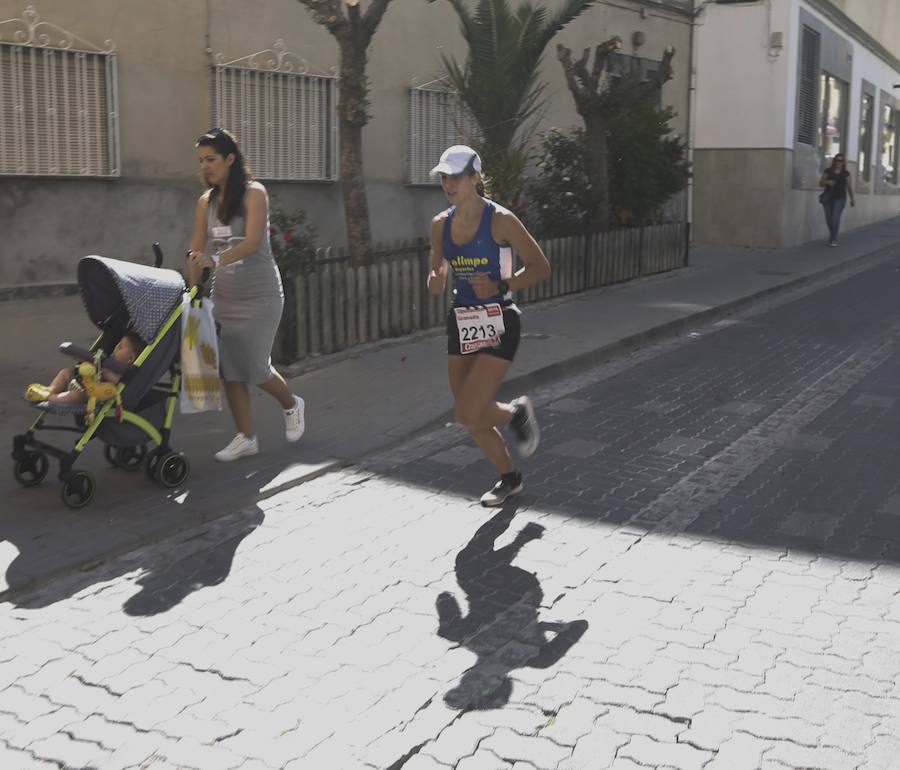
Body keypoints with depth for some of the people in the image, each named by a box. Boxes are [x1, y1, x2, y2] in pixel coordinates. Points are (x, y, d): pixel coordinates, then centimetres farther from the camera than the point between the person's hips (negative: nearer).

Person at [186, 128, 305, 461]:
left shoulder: (254, 193, -11)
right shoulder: (205, 202, 6)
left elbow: (252, 242, -25)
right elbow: (196, 251, 5)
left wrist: (217, 260, -40)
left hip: (259, 295, -5)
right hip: (224, 295, 5)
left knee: (255, 367, -3)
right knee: (229, 367, 1)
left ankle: (292, 405, 27)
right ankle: (246, 438, 11)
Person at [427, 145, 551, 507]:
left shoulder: (501, 220, -13)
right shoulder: (441, 224, 4)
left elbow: (541, 268, -8)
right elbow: (437, 282, 12)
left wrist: (500, 287, -19)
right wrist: (435, 281, -12)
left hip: (498, 324, -6)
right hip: (462, 323, 6)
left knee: (468, 415, -14)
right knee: (472, 417, 10)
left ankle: (516, 412, 19)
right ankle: (510, 478, 33)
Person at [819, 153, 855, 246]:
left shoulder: (846, 173, 4)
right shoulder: (828, 171, 4)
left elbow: (849, 186, 11)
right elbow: (820, 183, 4)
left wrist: (852, 199, 15)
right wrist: (826, 182, -17)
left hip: (840, 198, -2)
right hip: (828, 198, 2)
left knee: (835, 218, -13)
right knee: (829, 219, 4)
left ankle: (833, 239, -7)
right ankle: (833, 237, 27)